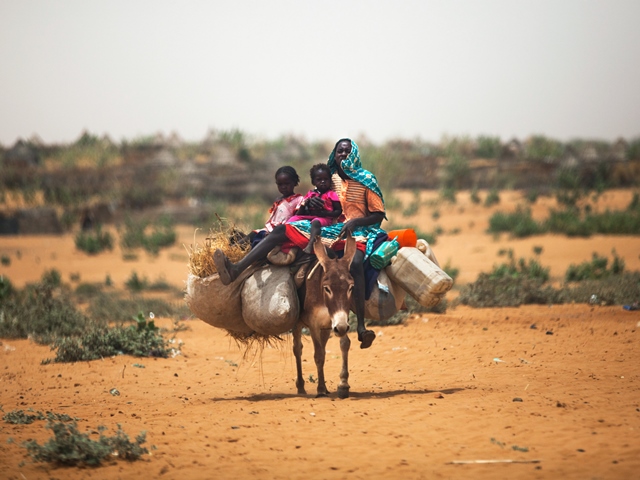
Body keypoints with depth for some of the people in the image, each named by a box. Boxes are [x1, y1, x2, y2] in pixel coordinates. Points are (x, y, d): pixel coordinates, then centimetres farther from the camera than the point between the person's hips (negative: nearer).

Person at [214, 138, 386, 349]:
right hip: (330, 229, 5)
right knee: (282, 230, -14)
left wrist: (355, 222, -16)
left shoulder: (366, 180, 4)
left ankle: (361, 327, -44)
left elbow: (378, 215, 2)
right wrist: (311, 203, -2)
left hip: (356, 231, -5)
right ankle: (236, 269, -32)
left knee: (356, 263, -41)